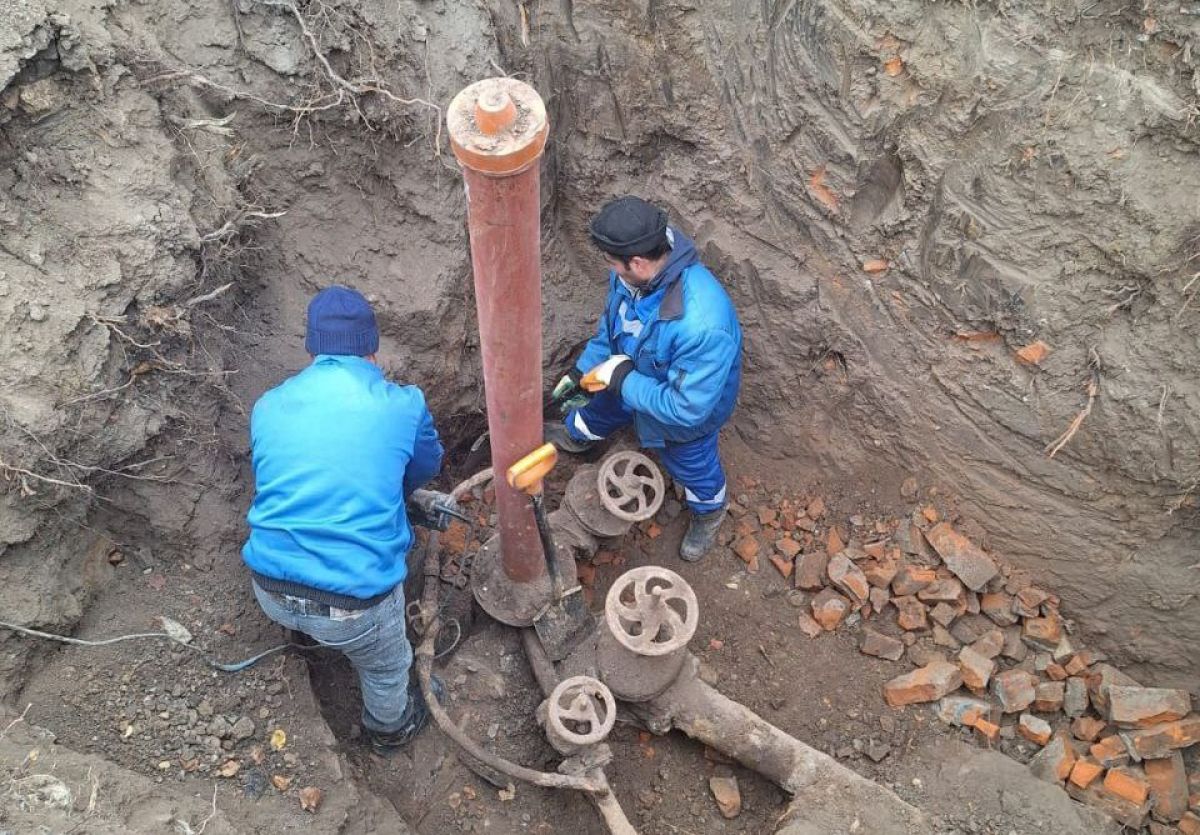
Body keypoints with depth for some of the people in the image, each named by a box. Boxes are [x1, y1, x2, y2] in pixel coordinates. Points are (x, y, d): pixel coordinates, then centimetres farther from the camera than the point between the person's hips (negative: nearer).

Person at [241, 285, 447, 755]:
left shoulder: (268, 407, 1)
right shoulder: (403, 406, -8)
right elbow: (426, 468, 14)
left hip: (271, 590, 3)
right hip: (354, 600, -2)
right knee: (386, 668, 30)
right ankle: (391, 729, 57)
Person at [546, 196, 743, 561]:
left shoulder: (703, 325, -50)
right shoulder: (634, 270, -26)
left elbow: (687, 408, -40)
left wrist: (625, 381, -33)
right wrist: (583, 369, -4)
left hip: (684, 417, -6)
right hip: (632, 378, 6)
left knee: (693, 467, 25)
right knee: (601, 406, 35)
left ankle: (708, 513, 60)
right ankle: (576, 435, 71)